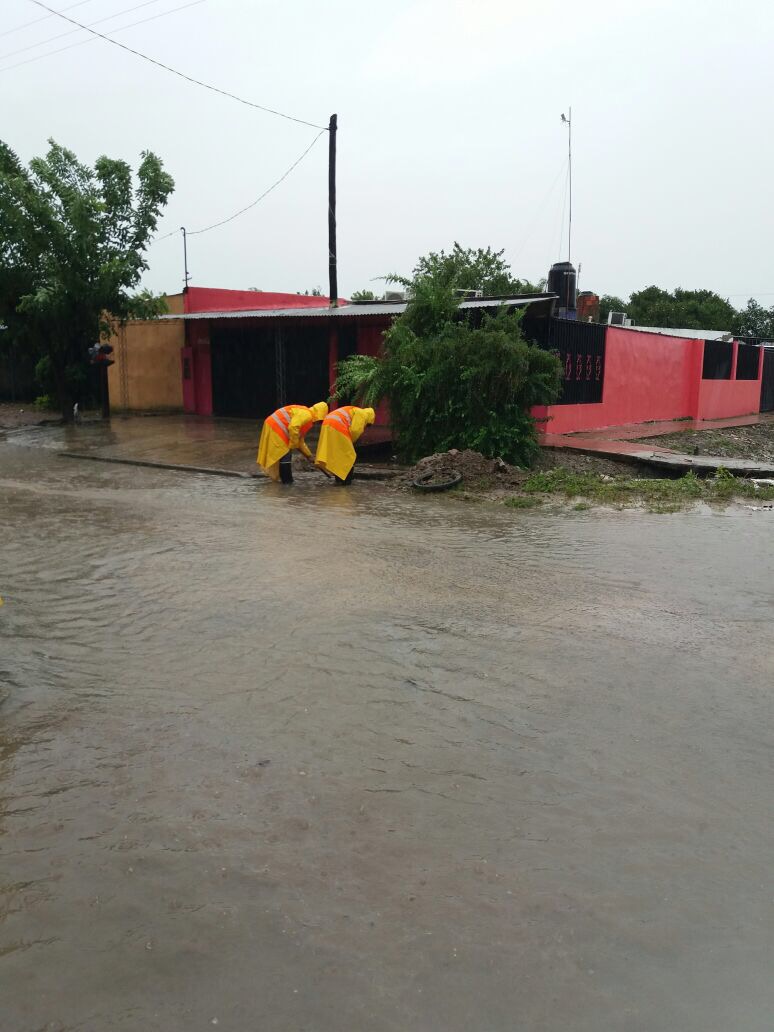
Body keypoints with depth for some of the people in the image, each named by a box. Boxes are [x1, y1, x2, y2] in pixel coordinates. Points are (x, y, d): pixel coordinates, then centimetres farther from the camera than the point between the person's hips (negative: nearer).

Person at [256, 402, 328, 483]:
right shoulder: (306, 414, -13)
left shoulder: (307, 417, 19)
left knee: (286, 454, 16)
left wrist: (308, 455, 27)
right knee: (285, 455, -7)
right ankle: (287, 482, -2)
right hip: (275, 428, -11)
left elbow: (300, 440, 26)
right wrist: (293, 445, -15)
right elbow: (293, 427, -27)